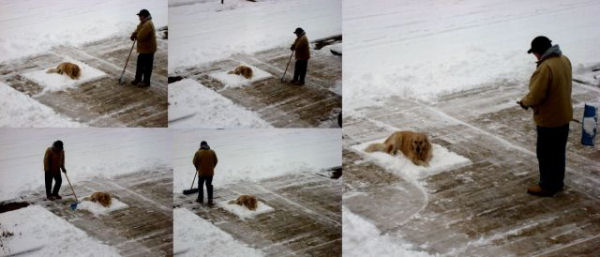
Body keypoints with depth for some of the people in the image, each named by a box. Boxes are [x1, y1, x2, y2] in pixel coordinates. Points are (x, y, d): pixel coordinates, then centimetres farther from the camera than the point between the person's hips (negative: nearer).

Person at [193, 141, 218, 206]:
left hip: (201, 172, -2)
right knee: (209, 186, 9)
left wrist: (197, 168, 17)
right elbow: (216, 161, 5)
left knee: (200, 185, 16)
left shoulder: (198, 152, -9)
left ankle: (200, 199, 24)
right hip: (210, 172, 2)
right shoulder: (212, 152, -1)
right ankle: (210, 200, 5)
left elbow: (195, 162, -2)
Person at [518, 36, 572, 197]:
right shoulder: (564, 60, 2)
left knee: (545, 153, 6)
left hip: (549, 119, -9)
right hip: (564, 115, 9)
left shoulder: (545, 67, -27)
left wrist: (525, 102, -3)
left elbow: (535, 95, -25)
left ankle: (547, 186, 16)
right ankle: (557, 182, 33)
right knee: (559, 151, 20)